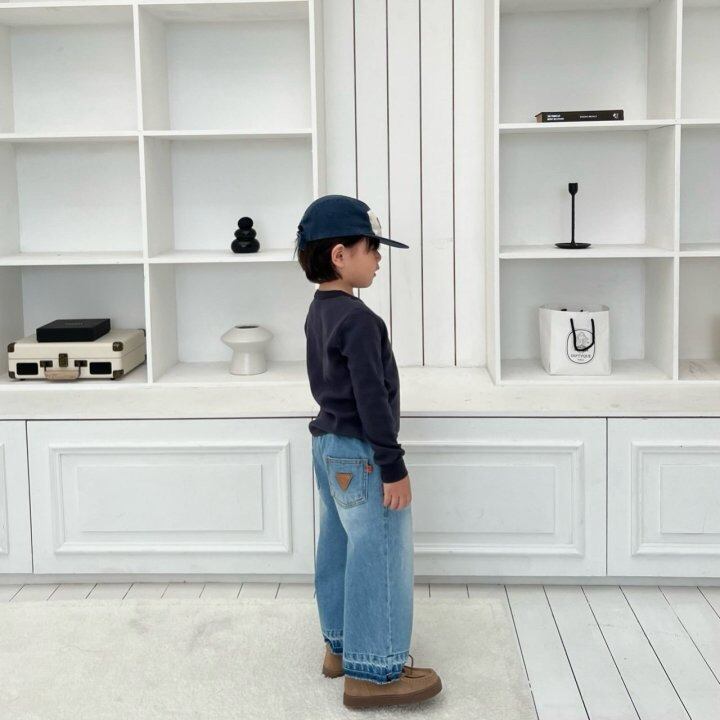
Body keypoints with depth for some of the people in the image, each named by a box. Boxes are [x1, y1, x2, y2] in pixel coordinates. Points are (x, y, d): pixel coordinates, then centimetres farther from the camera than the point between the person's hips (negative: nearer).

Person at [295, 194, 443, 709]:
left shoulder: (318, 311, 9)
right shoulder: (359, 319, -22)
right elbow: (372, 398, -24)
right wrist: (393, 467, -19)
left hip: (329, 445, 10)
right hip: (360, 455, -10)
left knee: (340, 550, 18)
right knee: (379, 560, -2)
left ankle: (342, 645, 31)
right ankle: (374, 671, 6)